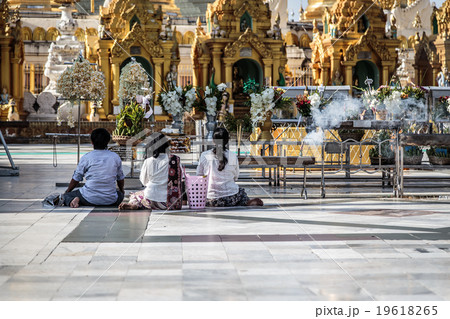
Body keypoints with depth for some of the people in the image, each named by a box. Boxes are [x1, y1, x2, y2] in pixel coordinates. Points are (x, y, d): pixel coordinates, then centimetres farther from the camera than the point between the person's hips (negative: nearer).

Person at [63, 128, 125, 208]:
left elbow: (76, 179, 6)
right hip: (110, 200, 2)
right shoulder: (115, 157, 5)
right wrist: (121, 191, 40)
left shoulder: (86, 158, -2)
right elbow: (120, 178, 18)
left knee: (66, 195, 19)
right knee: (120, 194, 35)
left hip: (90, 199, -2)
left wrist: (67, 191, 26)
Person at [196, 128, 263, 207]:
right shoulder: (233, 156, -2)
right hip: (231, 198, 0)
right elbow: (235, 177, 11)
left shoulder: (204, 156, -3)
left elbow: (199, 176, 8)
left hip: (212, 200, 0)